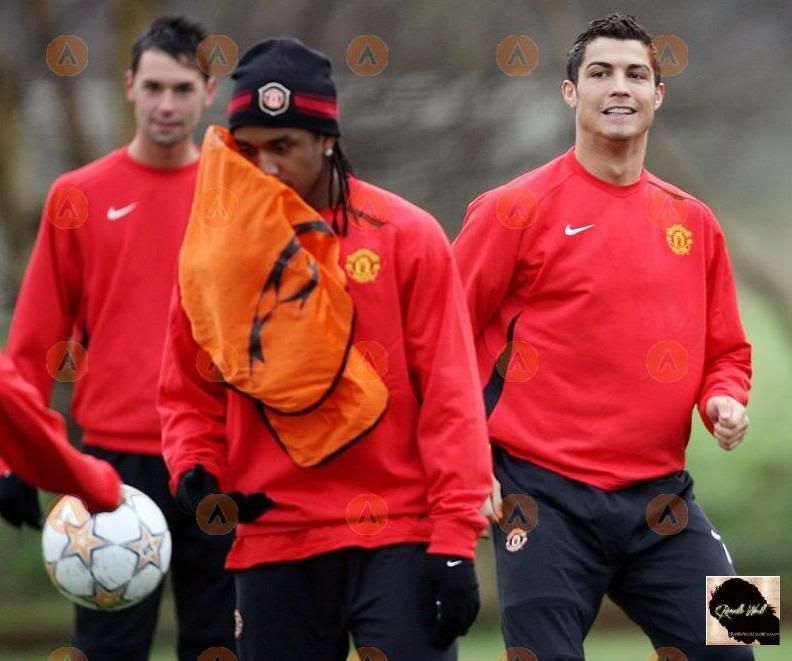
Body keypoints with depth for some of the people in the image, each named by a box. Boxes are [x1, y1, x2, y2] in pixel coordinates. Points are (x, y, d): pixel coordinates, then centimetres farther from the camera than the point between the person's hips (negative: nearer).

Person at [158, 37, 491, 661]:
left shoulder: (405, 236, -2)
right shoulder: (216, 246, 6)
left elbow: (449, 395, -4)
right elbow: (190, 393, 15)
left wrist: (455, 541, -9)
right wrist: (196, 469, -5)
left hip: (396, 543, -3)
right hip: (273, 548, 3)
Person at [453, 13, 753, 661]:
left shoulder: (693, 221, 12)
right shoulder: (517, 210, -2)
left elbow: (726, 352, 20)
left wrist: (726, 400, -2)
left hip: (661, 498, 4)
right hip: (546, 498, -4)